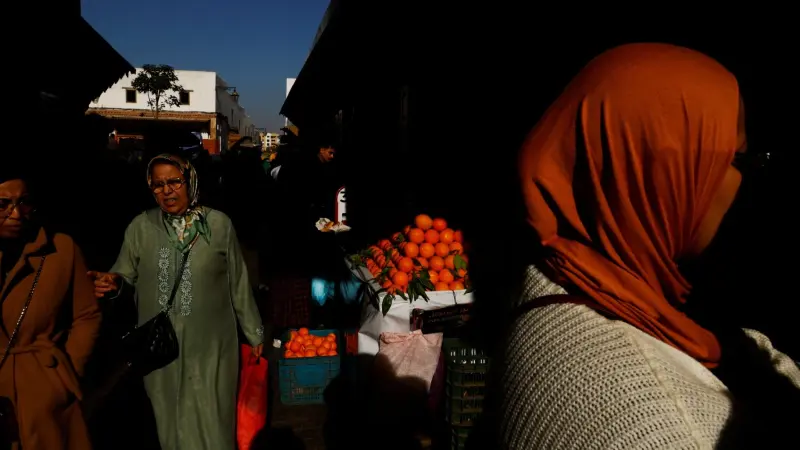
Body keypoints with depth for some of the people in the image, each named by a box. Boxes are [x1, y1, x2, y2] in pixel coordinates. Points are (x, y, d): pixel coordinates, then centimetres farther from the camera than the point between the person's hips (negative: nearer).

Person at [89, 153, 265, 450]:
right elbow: (126, 275, 5)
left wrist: (253, 333, 6)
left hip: (210, 345, -2)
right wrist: (114, 282, -21)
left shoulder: (219, 224, -5)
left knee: (211, 421, 10)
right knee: (171, 418, 18)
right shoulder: (141, 227, -2)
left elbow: (238, 283, 0)